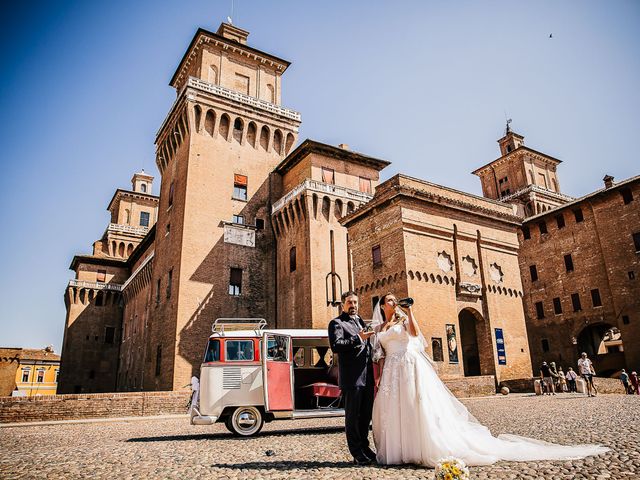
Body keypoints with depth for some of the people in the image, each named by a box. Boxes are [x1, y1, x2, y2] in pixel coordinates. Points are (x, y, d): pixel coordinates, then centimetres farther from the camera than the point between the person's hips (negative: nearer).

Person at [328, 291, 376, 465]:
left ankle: (364, 447, 27)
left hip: (367, 377, 7)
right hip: (352, 377, -7)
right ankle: (357, 453, 10)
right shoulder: (337, 323, -3)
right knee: (353, 416, 2)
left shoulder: (360, 321, 21)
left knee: (366, 415, 14)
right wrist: (358, 339, -20)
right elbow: (335, 346, -17)